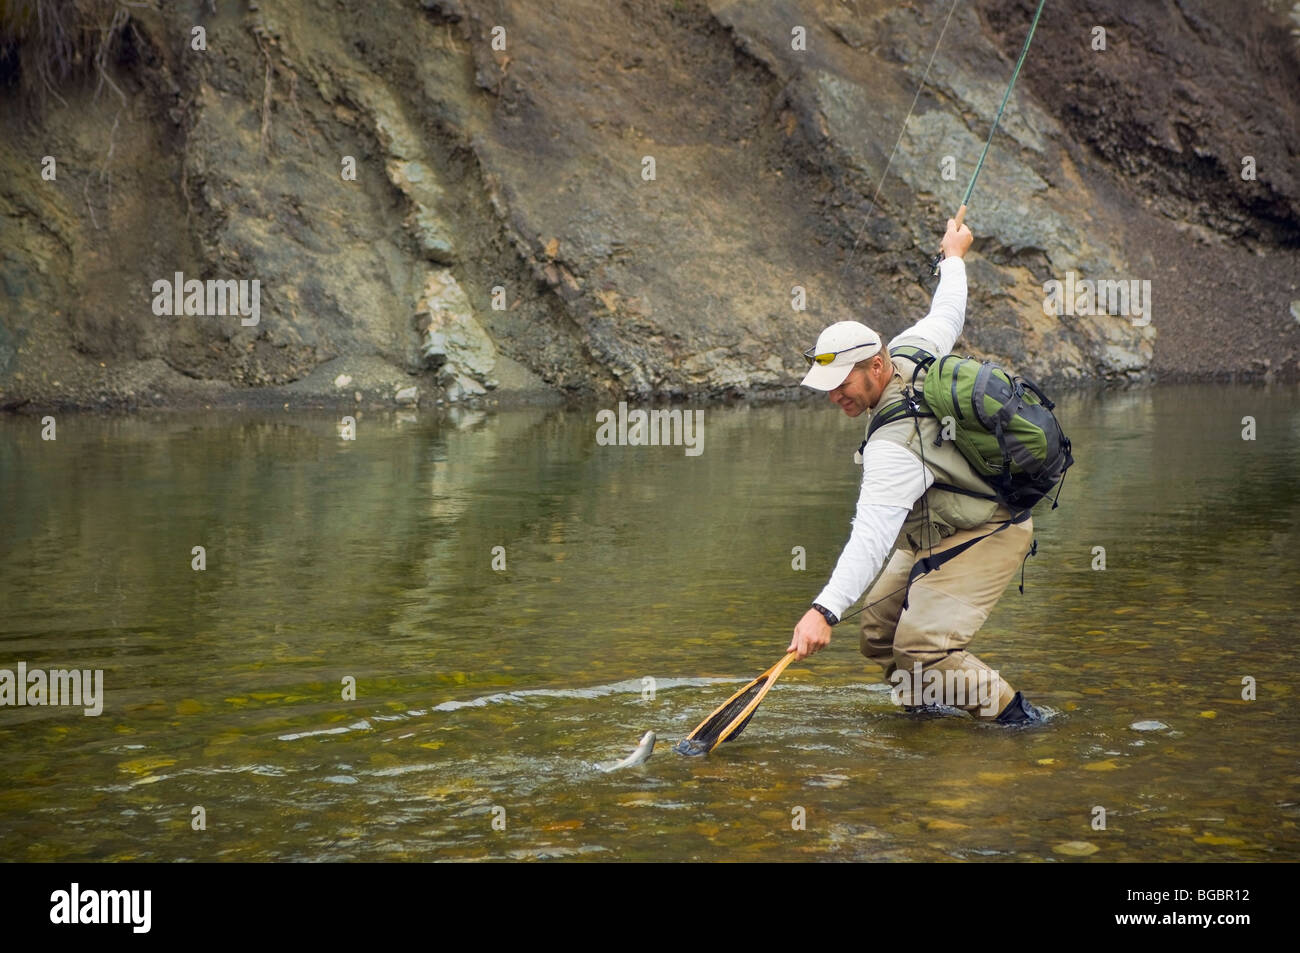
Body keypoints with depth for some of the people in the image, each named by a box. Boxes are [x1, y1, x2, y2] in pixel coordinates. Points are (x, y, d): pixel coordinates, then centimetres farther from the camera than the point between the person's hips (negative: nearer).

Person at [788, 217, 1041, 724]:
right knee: (880, 635, 5)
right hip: (934, 536, 10)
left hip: (984, 537, -10)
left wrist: (824, 610, -54)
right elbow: (947, 313, 13)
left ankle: (1016, 717, -4)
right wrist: (953, 257, 33)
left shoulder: (895, 443, -34)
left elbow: (873, 534, -44)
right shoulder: (910, 349, -9)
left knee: (922, 648, -21)